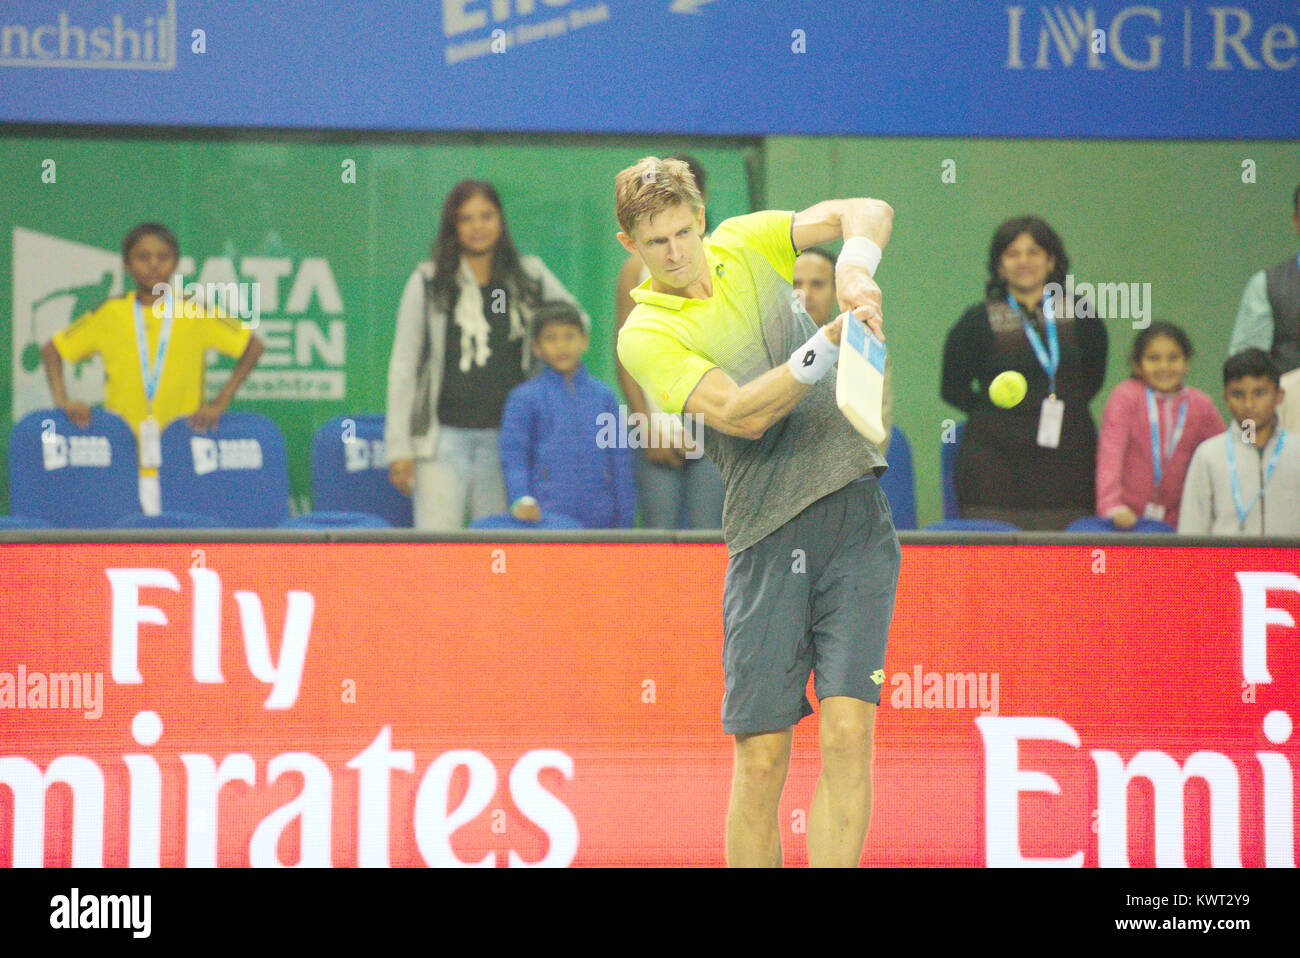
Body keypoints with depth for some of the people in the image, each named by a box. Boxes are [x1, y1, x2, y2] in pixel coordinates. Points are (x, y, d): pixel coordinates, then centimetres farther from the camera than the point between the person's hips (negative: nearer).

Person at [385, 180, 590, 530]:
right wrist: (398, 446, -3)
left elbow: (578, 322, 24)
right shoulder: (428, 282, 2)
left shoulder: (529, 276, 7)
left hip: (505, 437, 2)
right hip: (444, 434, -2)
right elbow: (403, 365, 2)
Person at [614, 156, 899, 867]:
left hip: (856, 514, 3)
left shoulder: (744, 244, 11)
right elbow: (743, 414, -15)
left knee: (847, 735, -9)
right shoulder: (645, 335, -3)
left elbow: (869, 213, 8)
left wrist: (853, 268, -13)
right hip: (767, 537, -3)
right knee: (761, 760, -5)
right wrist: (834, 338, -24)